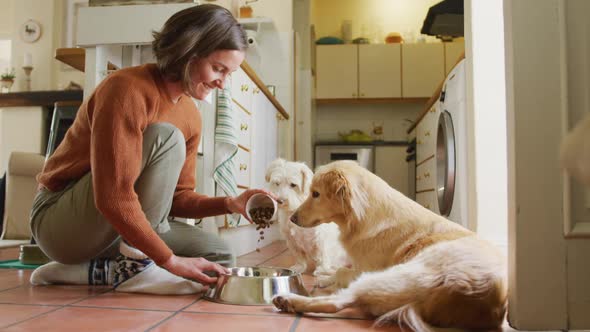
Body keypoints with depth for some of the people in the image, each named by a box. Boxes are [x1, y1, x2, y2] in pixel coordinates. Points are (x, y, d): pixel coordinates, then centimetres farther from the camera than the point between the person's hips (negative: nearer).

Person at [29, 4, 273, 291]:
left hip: (117, 232, 8)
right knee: (166, 139, -26)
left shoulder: (190, 116, 3)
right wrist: (169, 260, -26)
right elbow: (113, 198, -30)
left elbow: (177, 196, 5)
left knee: (218, 257, -5)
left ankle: (101, 271, -9)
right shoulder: (127, 89, -23)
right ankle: (136, 261, -19)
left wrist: (230, 204, -11)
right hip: (60, 221, -8)